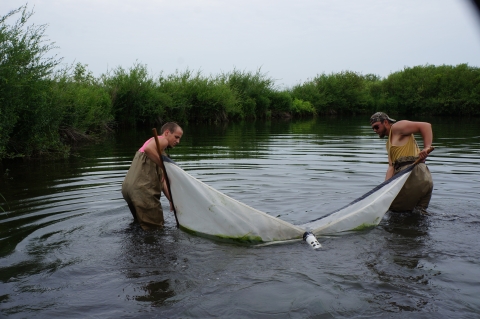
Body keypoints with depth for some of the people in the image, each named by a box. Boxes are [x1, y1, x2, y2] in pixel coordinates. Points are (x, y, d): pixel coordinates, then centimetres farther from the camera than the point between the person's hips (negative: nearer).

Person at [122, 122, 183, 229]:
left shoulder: (161, 152, 27)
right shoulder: (162, 140, -1)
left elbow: (161, 180, 19)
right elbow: (148, 149, -26)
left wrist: (172, 200, 9)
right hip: (142, 189, -10)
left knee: (140, 223, 24)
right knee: (156, 228, -2)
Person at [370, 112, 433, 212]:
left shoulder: (396, 127, 4)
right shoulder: (389, 143, 30)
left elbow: (425, 125, -7)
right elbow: (391, 167, 16)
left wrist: (427, 147, -21)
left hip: (413, 174, -10)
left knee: (395, 211, -6)